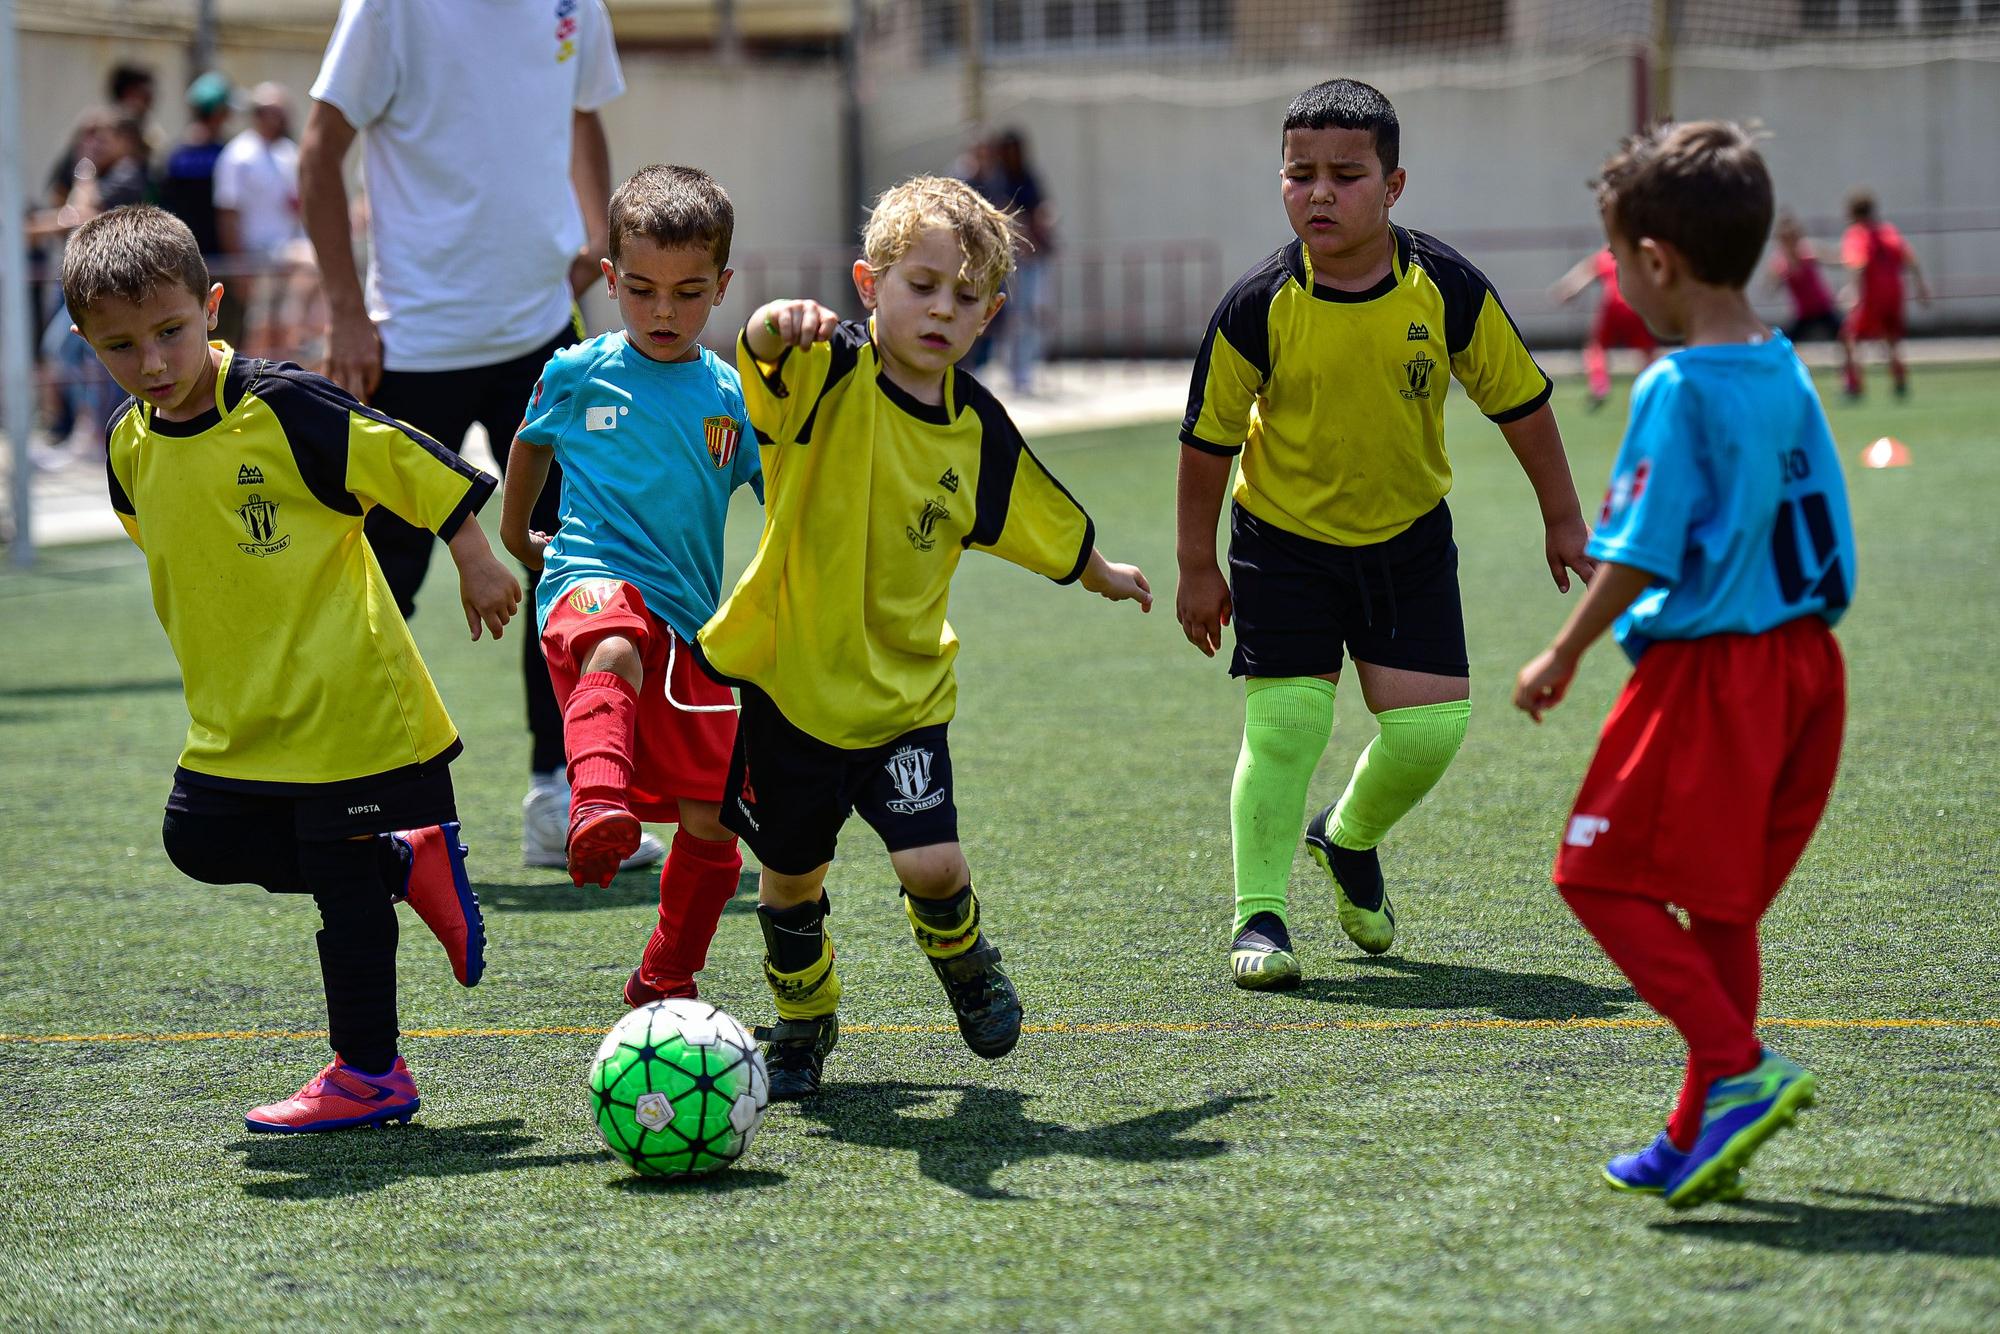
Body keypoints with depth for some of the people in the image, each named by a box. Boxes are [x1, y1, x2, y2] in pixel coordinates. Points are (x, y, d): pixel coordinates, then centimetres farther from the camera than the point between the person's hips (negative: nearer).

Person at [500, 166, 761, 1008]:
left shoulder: (732, 400, 6)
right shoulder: (576, 374, 5)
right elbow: (532, 441, 27)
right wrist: (514, 538, 37)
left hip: (690, 621, 3)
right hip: (591, 582, -3)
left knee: (712, 826, 1)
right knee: (614, 651, -41)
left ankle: (665, 985, 23)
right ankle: (597, 808, -66)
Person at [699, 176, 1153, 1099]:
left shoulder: (976, 427, -2)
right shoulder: (829, 373, -14)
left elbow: (1049, 526, 18)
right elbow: (763, 352, -38)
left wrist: (1102, 575, 31)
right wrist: (781, 324, -61)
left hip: (902, 686, 2)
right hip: (790, 675, -2)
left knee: (931, 863, -13)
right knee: (790, 875, 10)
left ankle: (961, 957, 23)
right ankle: (803, 1021, 37)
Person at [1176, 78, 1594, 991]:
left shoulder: (1447, 289, -14)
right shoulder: (1259, 309, -17)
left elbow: (1520, 400, 0)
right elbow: (1208, 437, -6)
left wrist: (1561, 519, 7)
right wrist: (1198, 568, -1)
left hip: (1408, 538, 2)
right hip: (1286, 540, -2)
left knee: (1429, 727, -3)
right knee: (1284, 725, -9)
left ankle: (1350, 839, 29)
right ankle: (1259, 916, 6)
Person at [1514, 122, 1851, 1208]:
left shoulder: (1678, 389, -16)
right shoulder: (1787, 375, 9)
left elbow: (1640, 554, -16)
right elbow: (1826, 542, 14)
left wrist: (1566, 653, -4)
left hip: (1705, 667, -8)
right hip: (1800, 659, 8)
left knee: (1604, 873, 1)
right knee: (1719, 897, 16)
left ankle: (1739, 1068, -12)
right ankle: (1701, 1136, 20)